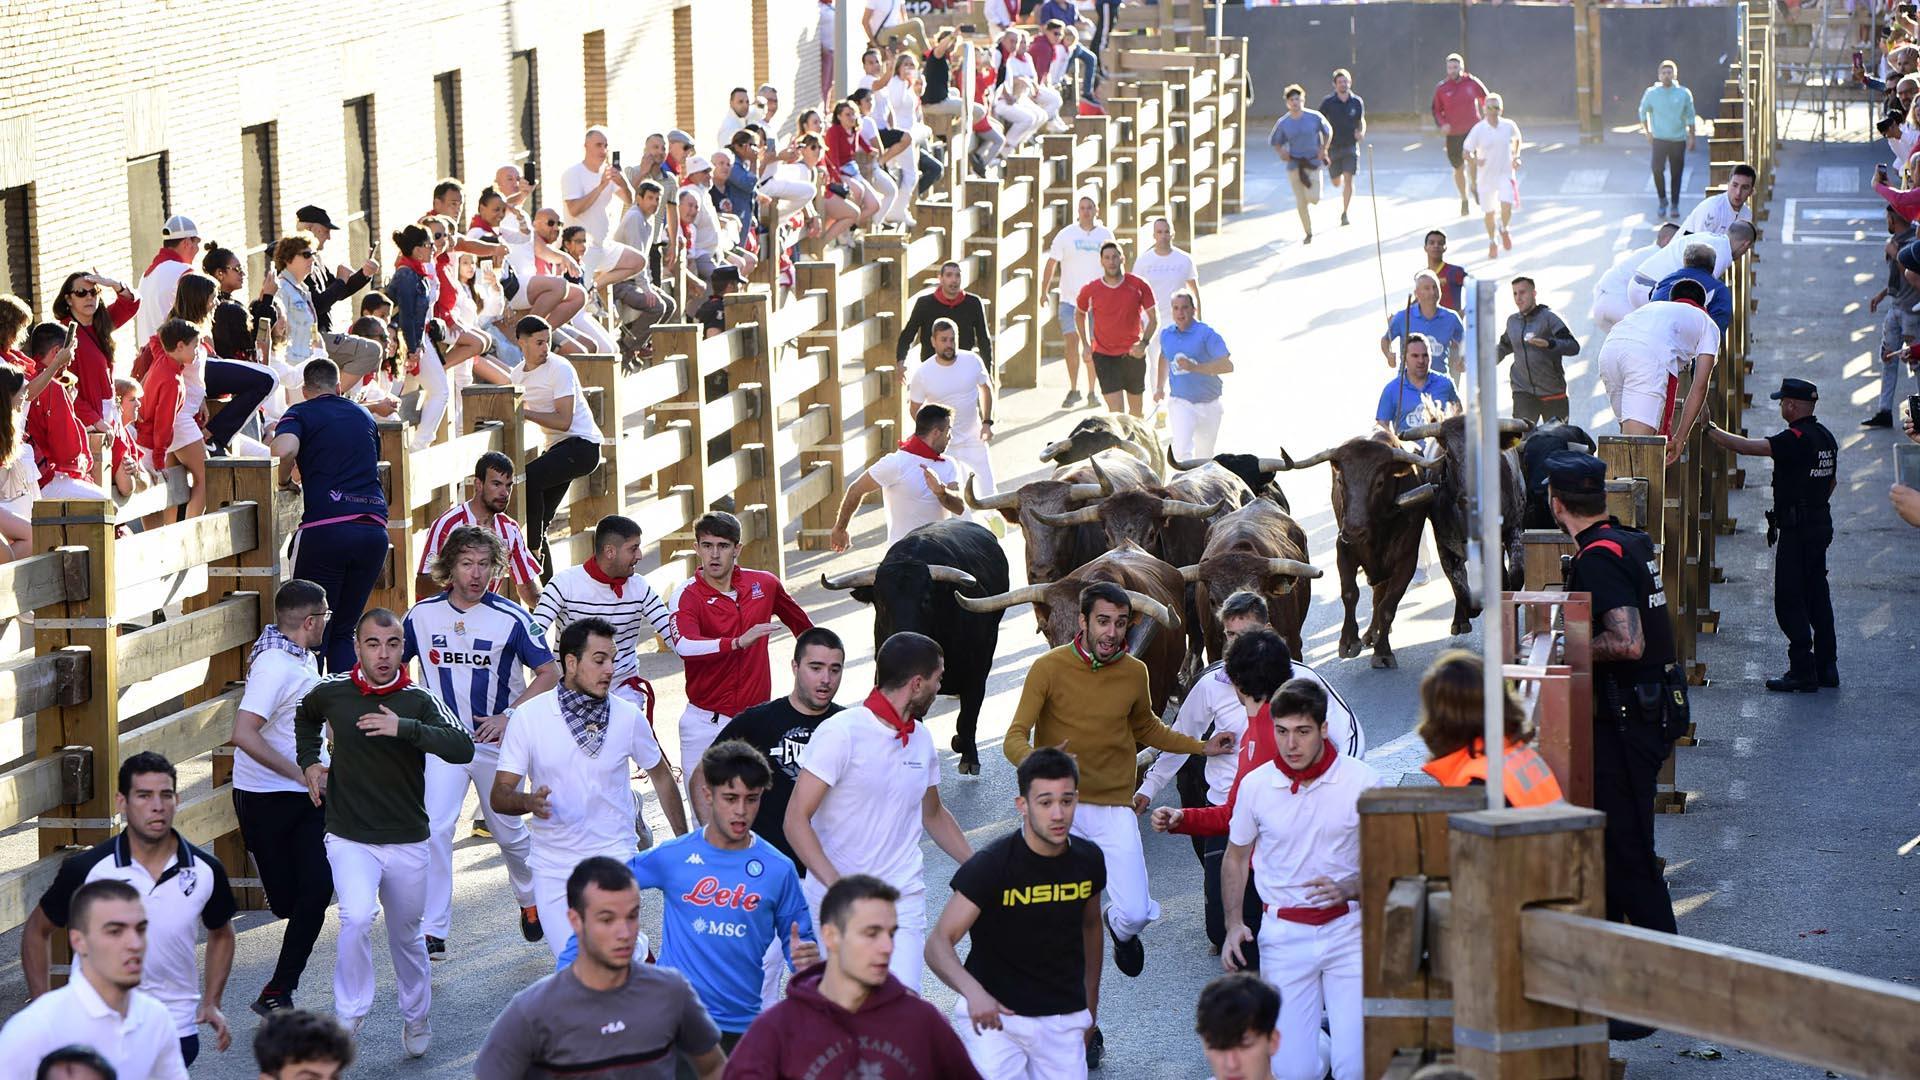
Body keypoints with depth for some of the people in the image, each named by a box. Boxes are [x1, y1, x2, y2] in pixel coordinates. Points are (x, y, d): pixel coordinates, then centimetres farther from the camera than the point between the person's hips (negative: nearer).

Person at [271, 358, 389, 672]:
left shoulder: (301, 414, 7)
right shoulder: (364, 416, 22)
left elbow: (284, 450, -14)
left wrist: (283, 482, 3)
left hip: (325, 526, -4)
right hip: (375, 526, 4)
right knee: (344, 631, 12)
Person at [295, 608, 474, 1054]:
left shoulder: (420, 702, -9)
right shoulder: (332, 692, -3)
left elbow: (463, 748, -26)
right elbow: (306, 716, 24)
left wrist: (404, 728, -34)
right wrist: (308, 762, 11)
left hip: (407, 844, 1)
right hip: (350, 839, -1)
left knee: (406, 937, 15)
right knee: (357, 918, -26)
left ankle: (417, 1017, 38)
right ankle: (349, 1013, -11)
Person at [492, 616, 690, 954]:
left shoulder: (628, 716, -1)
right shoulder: (529, 717, -5)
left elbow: (660, 775, 14)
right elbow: (499, 796, -6)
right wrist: (529, 802, -28)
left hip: (615, 860, 0)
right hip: (553, 866, 0)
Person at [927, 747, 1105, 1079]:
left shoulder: (1089, 860, -2)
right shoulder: (991, 865, -17)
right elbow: (938, 944, -23)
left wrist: (1090, 1009, 23)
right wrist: (973, 991, -42)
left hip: (1063, 1019, 4)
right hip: (996, 1013, -4)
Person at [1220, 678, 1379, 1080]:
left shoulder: (1361, 781, -7)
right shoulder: (1256, 785, -1)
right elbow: (1236, 857, 14)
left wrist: (1347, 889, -17)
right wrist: (1233, 925, 4)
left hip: (1347, 929, -1)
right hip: (1284, 936, 1)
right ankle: (1308, 1029, 33)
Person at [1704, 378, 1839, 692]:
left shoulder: (1796, 439, -18)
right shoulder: (1824, 436, 10)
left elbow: (1747, 447, -23)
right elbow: (1832, 480, 22)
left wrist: (1710, 429, -14)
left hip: (1796, 530, -9)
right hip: (1821, 524, 9)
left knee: (1789, 601, -6)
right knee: (1817, 596, 15)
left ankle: (1803, 672, -7)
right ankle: (1826, 666, 19)